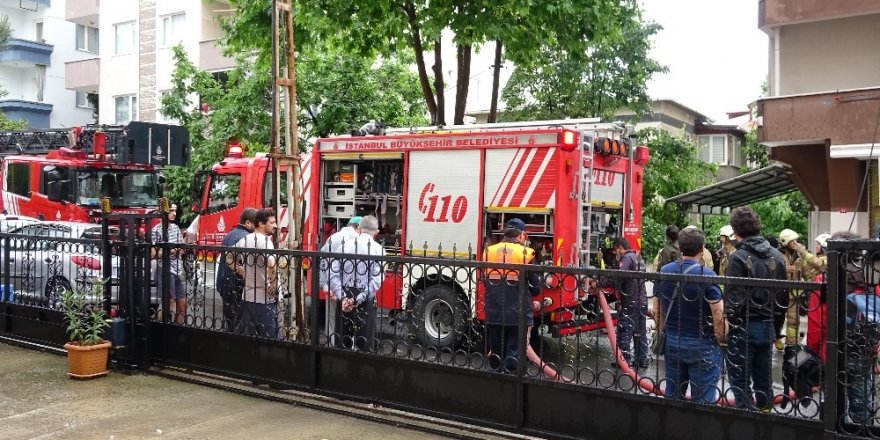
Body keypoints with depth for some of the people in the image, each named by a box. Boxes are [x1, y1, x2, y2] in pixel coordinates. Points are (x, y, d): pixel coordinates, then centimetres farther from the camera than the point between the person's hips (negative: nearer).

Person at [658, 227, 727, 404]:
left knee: (672, 397, 15)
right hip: (702, 346, -5)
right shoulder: (707, 275, -16)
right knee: (703, 401, 4)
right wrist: (722, 339, -2)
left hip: (672, 343, 5)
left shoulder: (664, 272, 1)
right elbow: (718, 314, -18)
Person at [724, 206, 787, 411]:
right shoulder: (777, 256, 5)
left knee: (740, 382, 3)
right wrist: (772, 317, 17)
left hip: (744, 328, -6)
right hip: (768, 327, 6)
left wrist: (729, 319, -4)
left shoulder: (738, 257, -16)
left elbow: (734, 299, -19)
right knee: (763, 380, 17)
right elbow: (783, 296, 9)